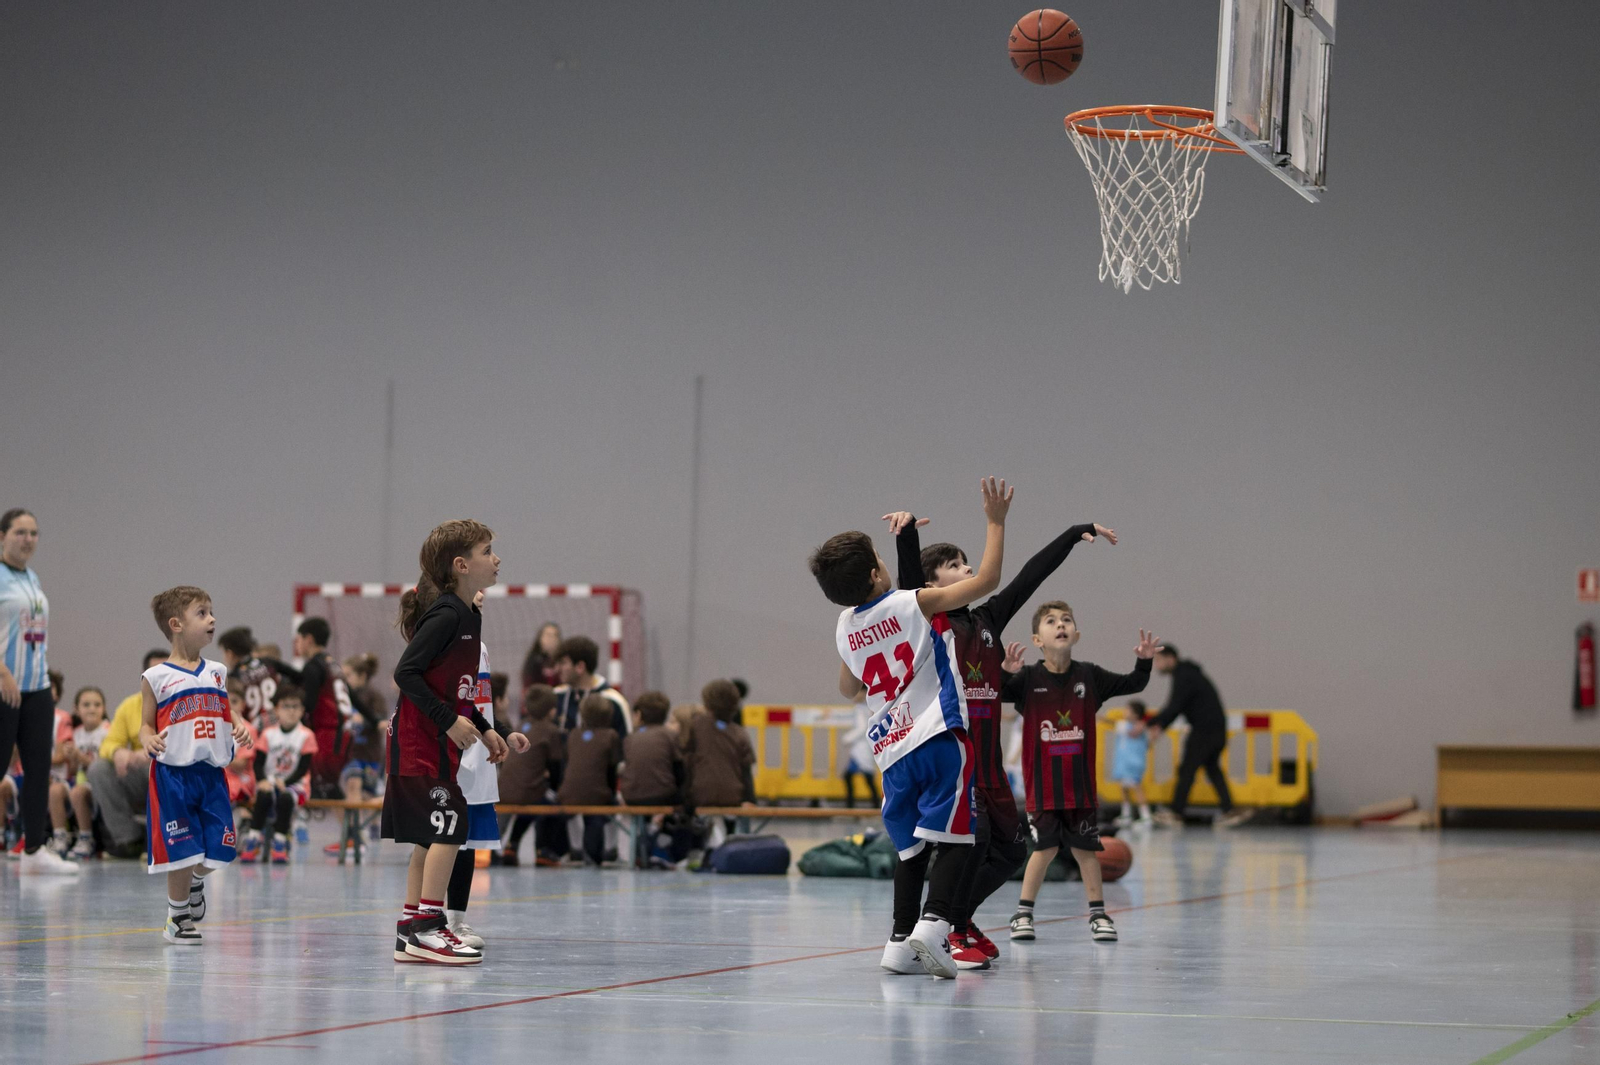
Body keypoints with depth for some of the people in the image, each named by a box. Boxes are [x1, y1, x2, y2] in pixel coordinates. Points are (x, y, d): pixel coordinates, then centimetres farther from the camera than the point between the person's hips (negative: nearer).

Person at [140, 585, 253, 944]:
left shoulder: (217, 672, 10)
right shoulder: (157, 677, -3)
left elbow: (228, 712, 19)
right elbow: (146, 724, 1)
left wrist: (240, 727, -2)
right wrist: (148, 740, -20)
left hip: (212, 772, 4)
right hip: (173, 773, -4)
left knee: (217, 848, 3)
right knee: (182, 850, -2)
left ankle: (196, 883, 36)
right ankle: (178, 917, 16)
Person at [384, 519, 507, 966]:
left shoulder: (469, 617, 14)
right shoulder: (446, 615, -16)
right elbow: (406, 671, -21)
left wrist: (483, 729, 19)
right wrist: (450, 720, -22)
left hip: (438, 742, 10)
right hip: (423, 741, -10)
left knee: (431, 836, 11)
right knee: (449, 826, -11)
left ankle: (410, 930, 14)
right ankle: (427, 926, -9)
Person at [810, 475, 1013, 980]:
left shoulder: (846, 627, 11)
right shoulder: (915, 603, -6)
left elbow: (849, 689, 28)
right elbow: (986, 580, -5)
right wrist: (995, 521, 4)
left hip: (892, 750, 6)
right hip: (939, 738, -6)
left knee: (911, 847, 15)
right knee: (953, 838, -5)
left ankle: (901, 938, 8)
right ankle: (933, 922, -23)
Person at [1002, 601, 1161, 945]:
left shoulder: (1089, 676, 2)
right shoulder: (1028, 679, -6)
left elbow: (1132, 685, 7)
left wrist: (1144, 661, -11)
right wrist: (1005, 672, -35)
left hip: (1080, 782, 2)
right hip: (1043, 783, -2)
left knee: (1085, 846, 7)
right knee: (1046, 846, -4)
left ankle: (1097, 912, 17)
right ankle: (1023, 912, 9)